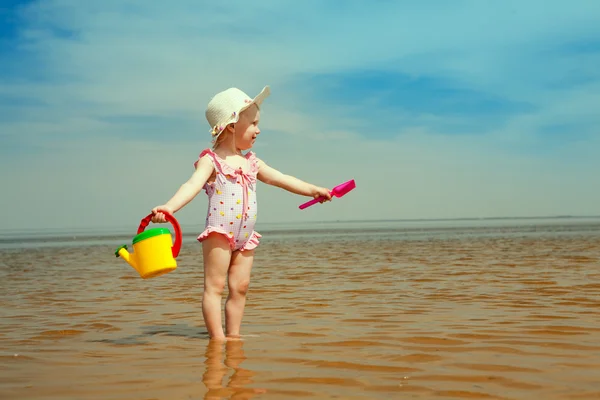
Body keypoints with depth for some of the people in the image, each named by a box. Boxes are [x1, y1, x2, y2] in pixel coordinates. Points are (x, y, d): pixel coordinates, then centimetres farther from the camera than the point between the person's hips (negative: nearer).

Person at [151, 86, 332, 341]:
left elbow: (282, 179, 22)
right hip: (219, 233, -7)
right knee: (215, 286, -5)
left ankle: (233, 335, 17)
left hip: (245, 237, 7)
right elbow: (193, 185, -23)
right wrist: (169, 207, -40)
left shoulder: (251, 162, 14)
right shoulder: (211, 160, -8)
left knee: (240, 287, 9)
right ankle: (217, 337, -3)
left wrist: (314, 190, 25)